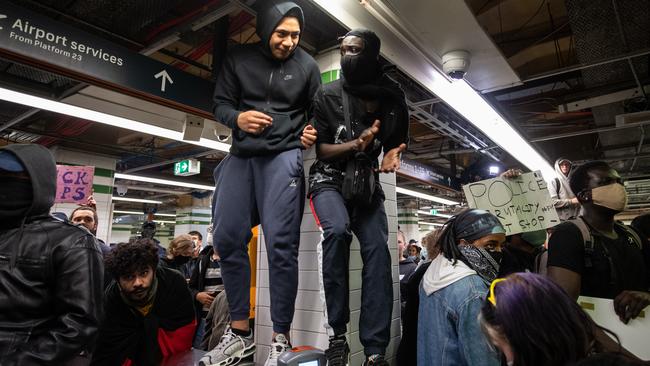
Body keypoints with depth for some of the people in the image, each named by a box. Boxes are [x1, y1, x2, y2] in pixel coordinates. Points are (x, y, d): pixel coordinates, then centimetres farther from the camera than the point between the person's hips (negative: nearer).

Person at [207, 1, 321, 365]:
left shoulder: (307, 66, 4)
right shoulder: (238, 59, 8)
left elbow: (318, 113, 10)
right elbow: (220, 104, 8)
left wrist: (314, 135, -12)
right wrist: (237, 118, -14)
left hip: (284, 156, -3)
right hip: (242, 154, 4)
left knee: (281, 243, -12)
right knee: (227, 239, 1)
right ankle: (241, 333, 15)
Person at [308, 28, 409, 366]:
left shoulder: (394, 101, 2)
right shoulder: (328, 95, -5)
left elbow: (398, 142, 16)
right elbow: (318, 150, -5)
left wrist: (392, 155, -8)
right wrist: (356, 144, -22)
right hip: (329, 179, -2)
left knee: (377, 248, -20)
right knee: (337, 229, -33)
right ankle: (336, 333, -19)